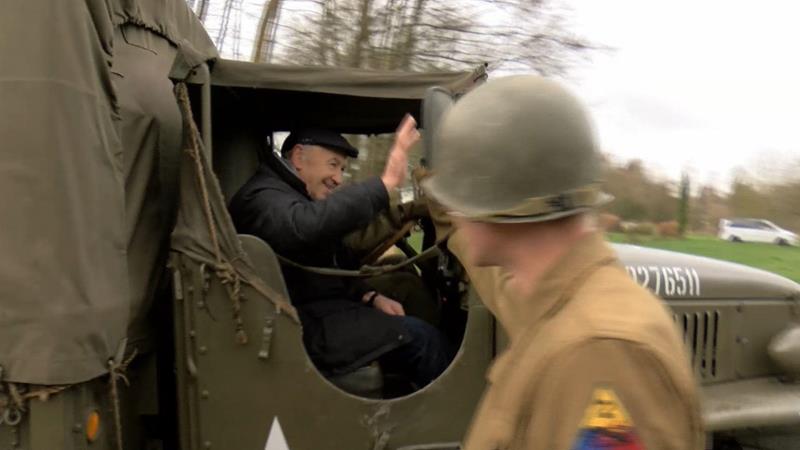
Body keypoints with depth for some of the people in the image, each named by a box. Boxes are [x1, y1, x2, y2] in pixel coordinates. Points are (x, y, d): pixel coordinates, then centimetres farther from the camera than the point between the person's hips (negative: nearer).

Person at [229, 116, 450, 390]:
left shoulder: (298, 196, 20)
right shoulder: (264, 197, -14)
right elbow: (309, 225, -38)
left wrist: (370, 297, 2)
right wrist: (386, 182, -40)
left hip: (322, 308, 10)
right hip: (305, 327, -10)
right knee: (421, 337, -16)